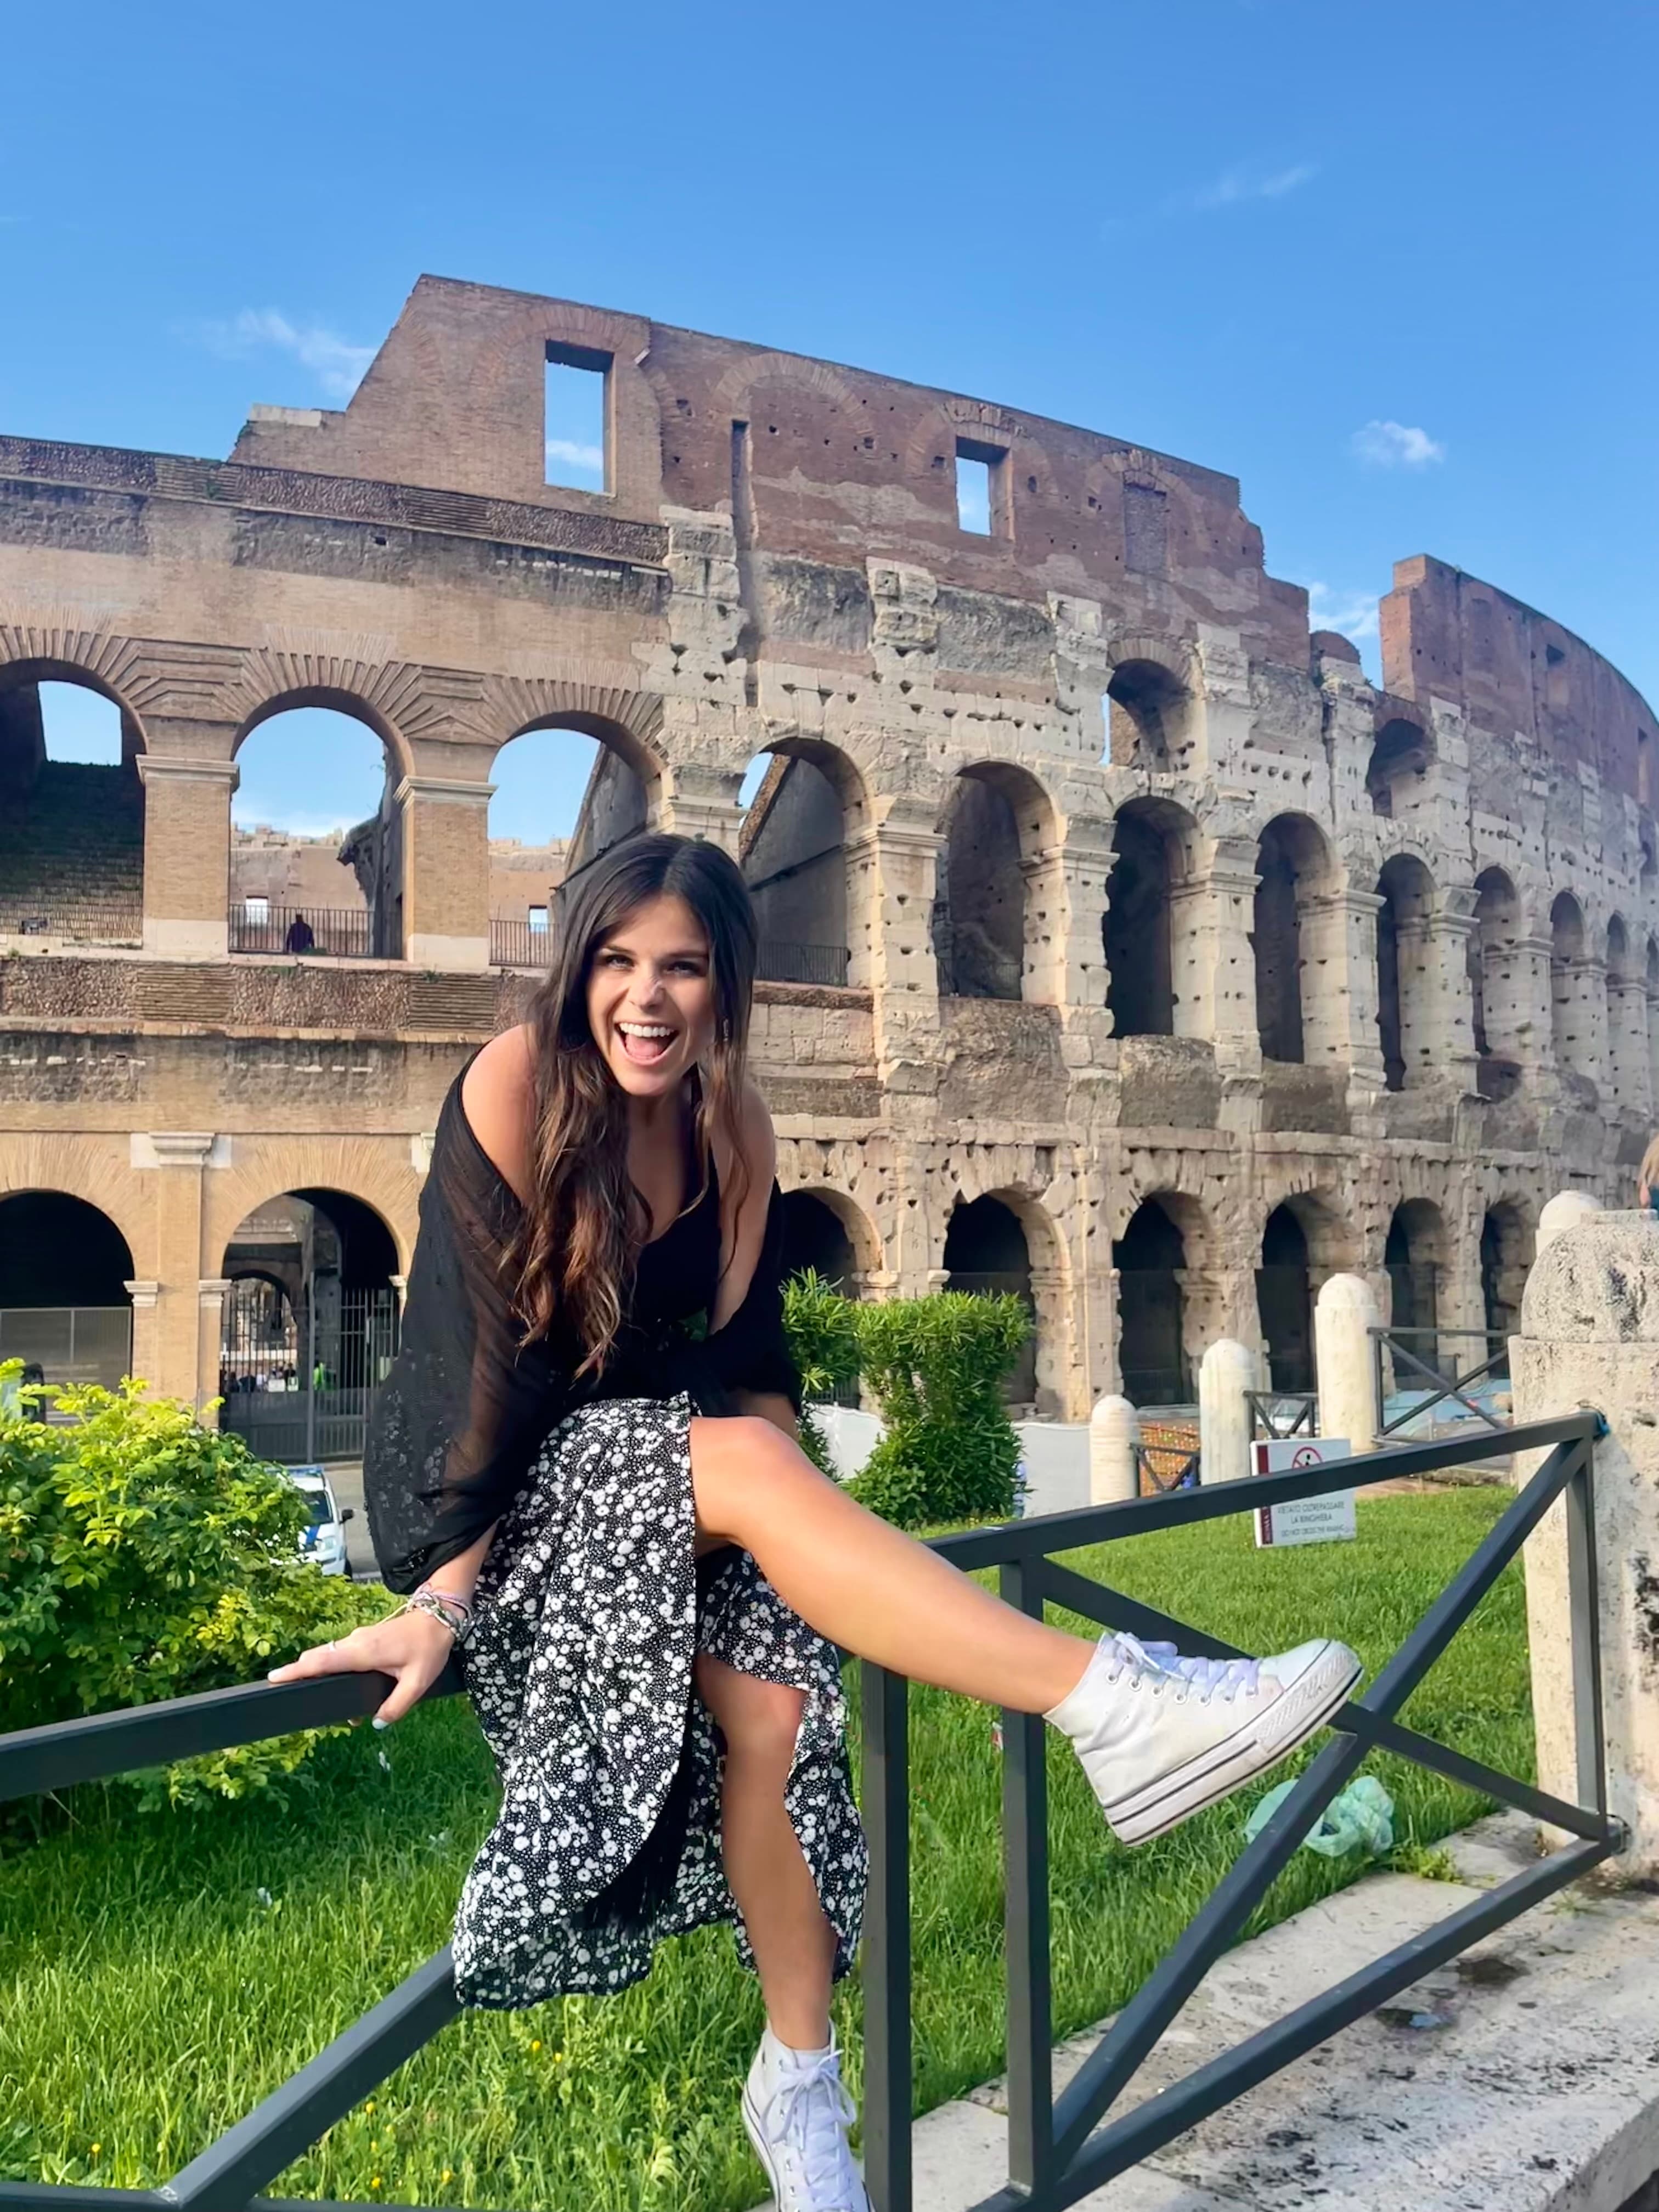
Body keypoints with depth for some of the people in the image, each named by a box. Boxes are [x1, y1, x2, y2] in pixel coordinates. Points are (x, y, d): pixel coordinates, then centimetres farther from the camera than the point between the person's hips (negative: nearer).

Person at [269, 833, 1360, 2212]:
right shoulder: (514, 1089, -18)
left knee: (771, 1695, -23)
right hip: (469, 1488, -5)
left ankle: (800, 2083, -6)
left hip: (650, 1480, 5)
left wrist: (821, 1550, -11)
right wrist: (441, 1603, -24)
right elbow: (495, 1361, -22)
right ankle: (1116, 1708, -40)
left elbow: (747, 1352, -2)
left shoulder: (732, 1125, -2)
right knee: (739, 1463, -33)